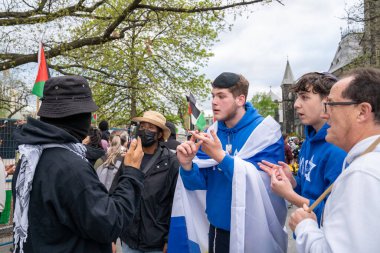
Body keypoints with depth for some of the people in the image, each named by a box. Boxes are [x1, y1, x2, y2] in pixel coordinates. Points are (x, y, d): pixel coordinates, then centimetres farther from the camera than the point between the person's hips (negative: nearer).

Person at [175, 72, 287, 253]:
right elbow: (199, 182, -2)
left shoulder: (265, 131, -14)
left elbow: (263, 182, -23)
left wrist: (221, 156, -31)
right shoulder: (211, 133, -1)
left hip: (255, 230, -4)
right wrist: (187, 165, -23)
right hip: (218, 227, 4)